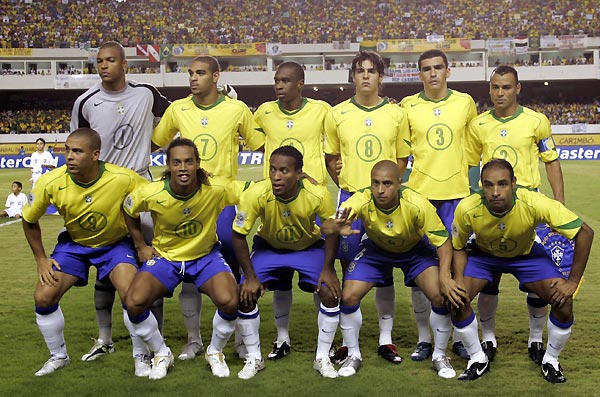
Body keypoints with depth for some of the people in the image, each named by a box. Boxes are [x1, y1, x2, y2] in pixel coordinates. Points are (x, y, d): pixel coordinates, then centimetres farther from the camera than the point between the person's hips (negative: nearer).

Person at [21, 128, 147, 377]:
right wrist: (41, 259, -5)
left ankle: (141, 358, 1)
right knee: (43, 297, -10)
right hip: (73, 244, 2)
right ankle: (58, 356, 16)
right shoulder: (50, 183, -23)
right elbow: (29, 220, -4)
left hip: (115, 243, -2)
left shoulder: (123, 179, -30)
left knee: (132, 295, -24)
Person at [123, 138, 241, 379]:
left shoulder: (216, 190, -24)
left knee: (229, 301, -27)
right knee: (134, 303, -23)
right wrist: (140, 246, 3)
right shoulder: (151, 194, -21)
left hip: (206, 256, 0)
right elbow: (128, 211, 2)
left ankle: (215, 352, 7)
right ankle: (161, 354, 8)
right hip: (164, 257, 1)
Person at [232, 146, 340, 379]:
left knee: (330, 293, -17)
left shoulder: (318, 195, -32)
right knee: (246, 294, -16)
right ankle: (254, 358, 6)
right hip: (268, 246, 0)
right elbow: (238, 236, -19)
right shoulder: (255, 194, -33)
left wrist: (328, 269, -15)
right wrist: (250, 276, -19)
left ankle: (323, 358, 4)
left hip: (309, 247, 0)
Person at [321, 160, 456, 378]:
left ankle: (440, 356, 7)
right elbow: (326, 226, -41)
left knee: (441, 297, -19)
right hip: (376, 250, 1)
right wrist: (337, 227, -65)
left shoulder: (417, 205, -36)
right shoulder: (362, 200, -33)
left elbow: (443, 242, -26)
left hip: (415, 250, -1)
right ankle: (353, 356, 12)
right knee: (349, 297, -13)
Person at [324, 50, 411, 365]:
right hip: (350, 197, 0)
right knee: (350, 270, 4)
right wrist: (345, 184, 0)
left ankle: (386, 339, 15)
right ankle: (348, 340, 14)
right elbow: (330, 159, 12)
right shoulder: (337, 115, 3)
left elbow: (402, 159, 9)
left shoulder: (397, 114, 3)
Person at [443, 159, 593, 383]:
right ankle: (478, 359, 5)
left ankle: (551, 360, 10)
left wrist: (573, 282, -26)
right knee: (456, 298, -20)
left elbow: (585, 233, -28)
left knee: (563, 302, -19)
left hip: (527, 254, -1)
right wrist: (458, 282, -27)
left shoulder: (534, 204, -37)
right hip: (484, 255, 1)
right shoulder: (467, 209, -33)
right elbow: (458, 247, -11)